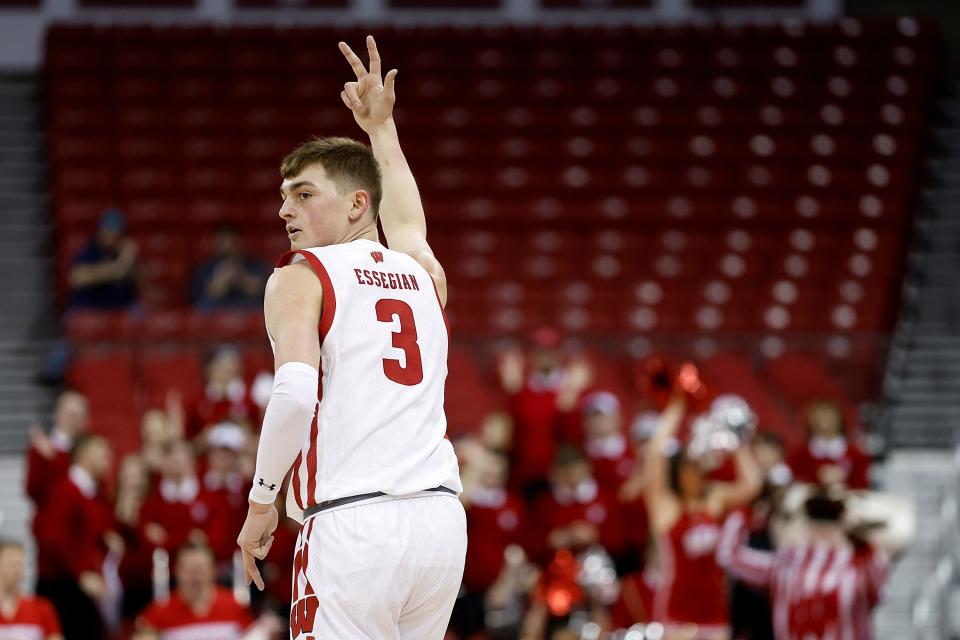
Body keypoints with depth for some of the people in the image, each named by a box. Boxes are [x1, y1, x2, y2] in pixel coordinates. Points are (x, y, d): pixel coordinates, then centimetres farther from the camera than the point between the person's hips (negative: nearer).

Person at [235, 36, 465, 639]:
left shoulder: (301, 278, 2)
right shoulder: (424, 272, 19)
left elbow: (296, 393, -14)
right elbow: (407, 221, 44)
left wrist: (262, 501, -5)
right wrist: (381, 126, 53)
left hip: (352, 522, -6)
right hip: (442, 516, 6)